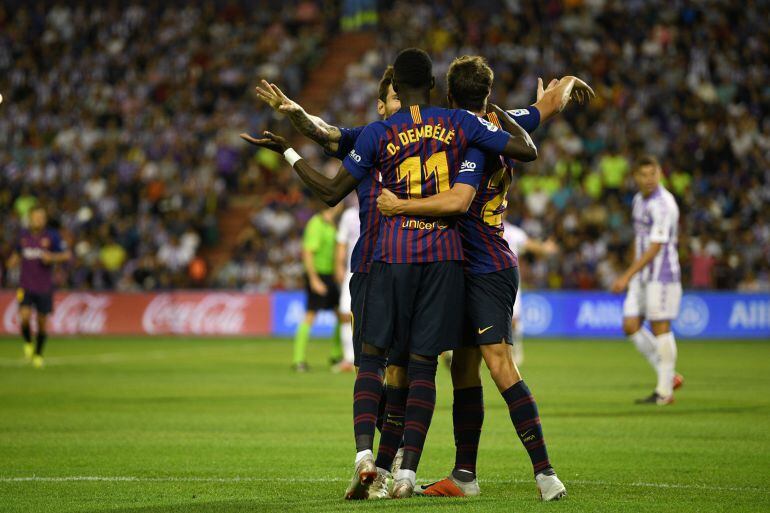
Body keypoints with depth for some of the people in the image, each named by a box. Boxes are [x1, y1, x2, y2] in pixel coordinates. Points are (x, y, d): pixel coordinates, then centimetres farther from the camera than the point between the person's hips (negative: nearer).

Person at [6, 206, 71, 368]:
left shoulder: (51, 236, -6)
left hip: (44, 287, -1)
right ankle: (28, 343, 12)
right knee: (25, 317, -18)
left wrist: (53, 257, -21)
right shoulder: (23, 235, 3)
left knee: (42, 321, 6)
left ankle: (38, 354, 27)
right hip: (26, 286, 1)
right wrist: (14, 260, 3)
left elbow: (67, 254, -4)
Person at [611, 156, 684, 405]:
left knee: (660, 328, -5)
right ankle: (669, 376, 14)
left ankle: (664, 391, 2)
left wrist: (627, 276, -21)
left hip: (662, 274, -9)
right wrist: (631, 275, 22)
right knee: (631, 326, 4)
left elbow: (655, 248, -20)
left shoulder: (663, 205, -17)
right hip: (642, 275, 9)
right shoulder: (639, 200, 12)